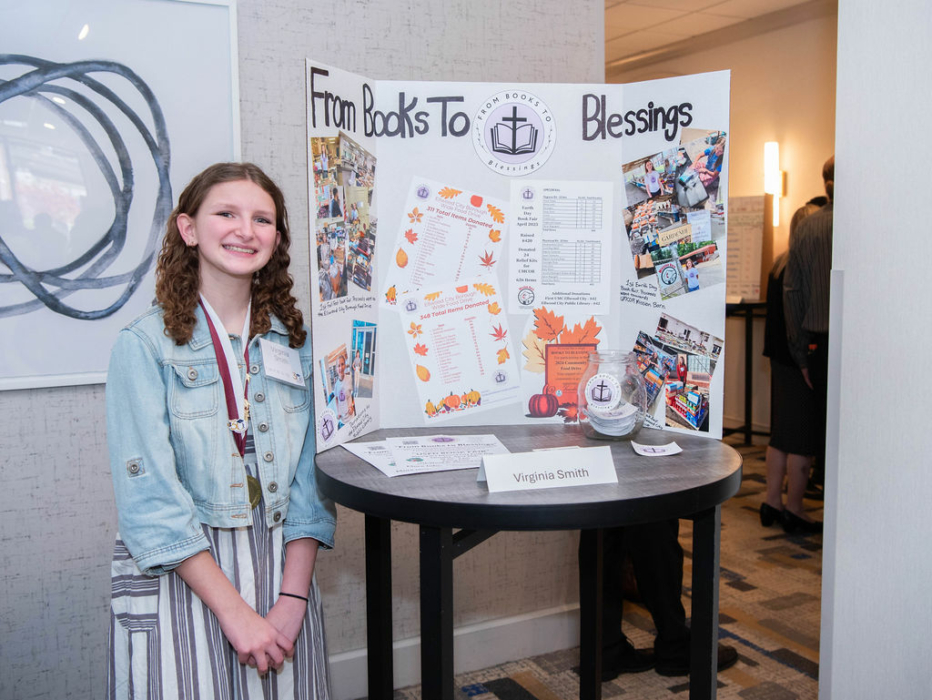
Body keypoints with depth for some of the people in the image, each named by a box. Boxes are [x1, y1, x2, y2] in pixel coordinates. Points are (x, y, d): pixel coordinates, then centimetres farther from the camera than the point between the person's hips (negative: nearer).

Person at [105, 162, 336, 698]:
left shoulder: (296, 341, 5)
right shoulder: (145, 345, -7)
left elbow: (309, 480, 1)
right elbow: (150, 501, -12)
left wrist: (292, 598, -9)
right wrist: (235, 612, -16)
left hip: (283, 569, 3)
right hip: (181, 577, -3)